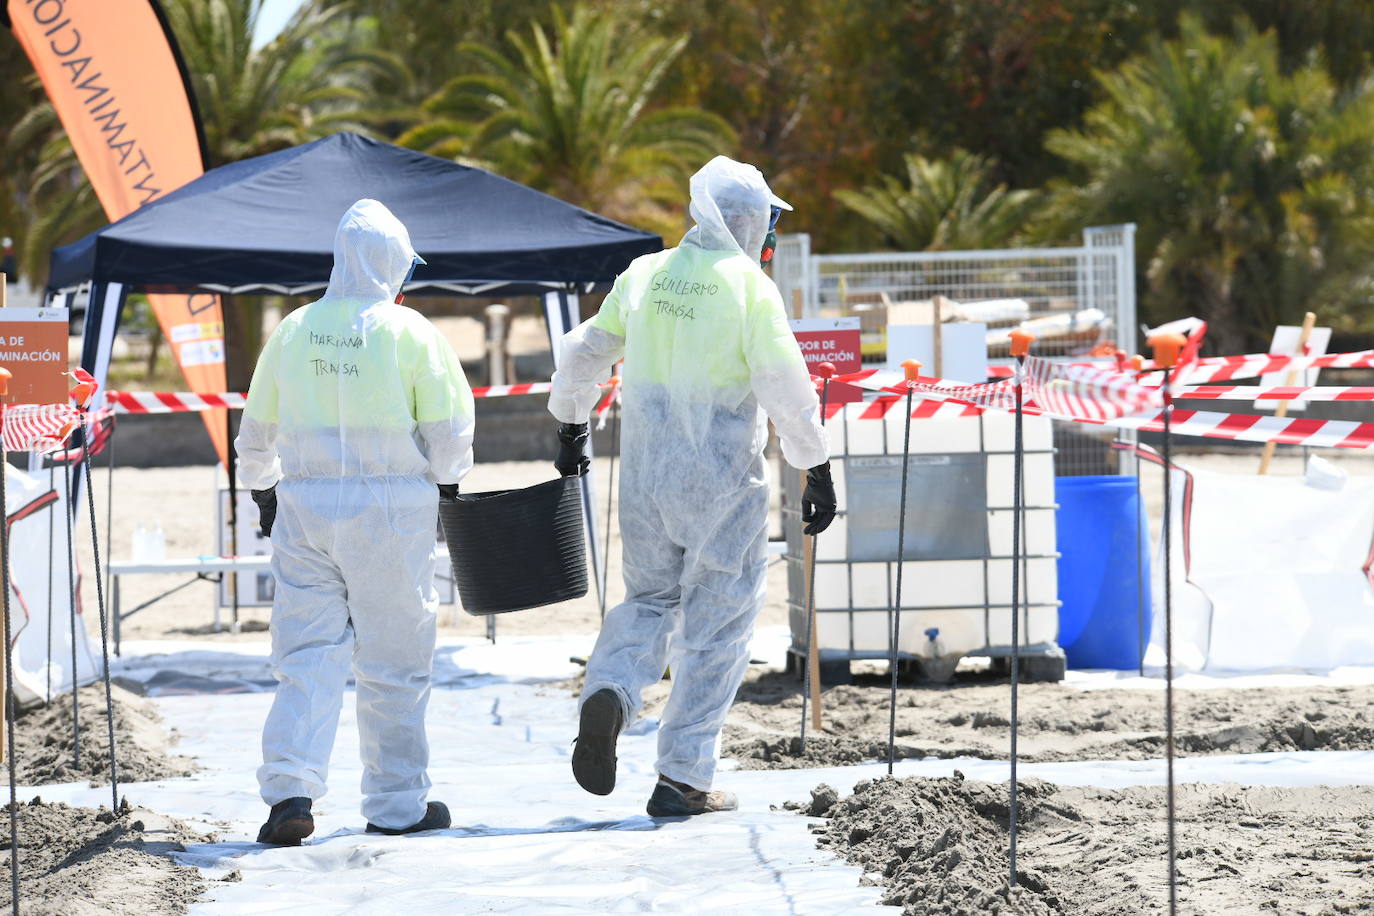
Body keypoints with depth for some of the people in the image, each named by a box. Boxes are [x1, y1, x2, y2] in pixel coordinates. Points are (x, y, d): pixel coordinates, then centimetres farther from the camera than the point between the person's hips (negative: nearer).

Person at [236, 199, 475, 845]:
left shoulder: (293, 330, 6)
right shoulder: (409, 332, -5)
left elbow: (256, 431, 14)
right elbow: (448, 425, -4)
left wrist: (263, 490, 29)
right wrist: (446, 486, 14)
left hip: (304, 506, 3)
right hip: (393, 504, -3)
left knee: (308, 653, 4)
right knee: (392, 660, 6)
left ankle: (290, 787, -13)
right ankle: (397, 803, 13)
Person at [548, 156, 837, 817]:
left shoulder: (644, 275, 5)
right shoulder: (749, 286, -10)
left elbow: (583, 354, 15)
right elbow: (786, 387, -14)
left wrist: (570, 427, 30)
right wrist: (817, 470, -6)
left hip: (644, 477, 5)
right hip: (723, 482, -5)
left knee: (649, 598, 21)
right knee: (714, 626, 5)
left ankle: (609, 693, -8)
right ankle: (683, 780, 5)